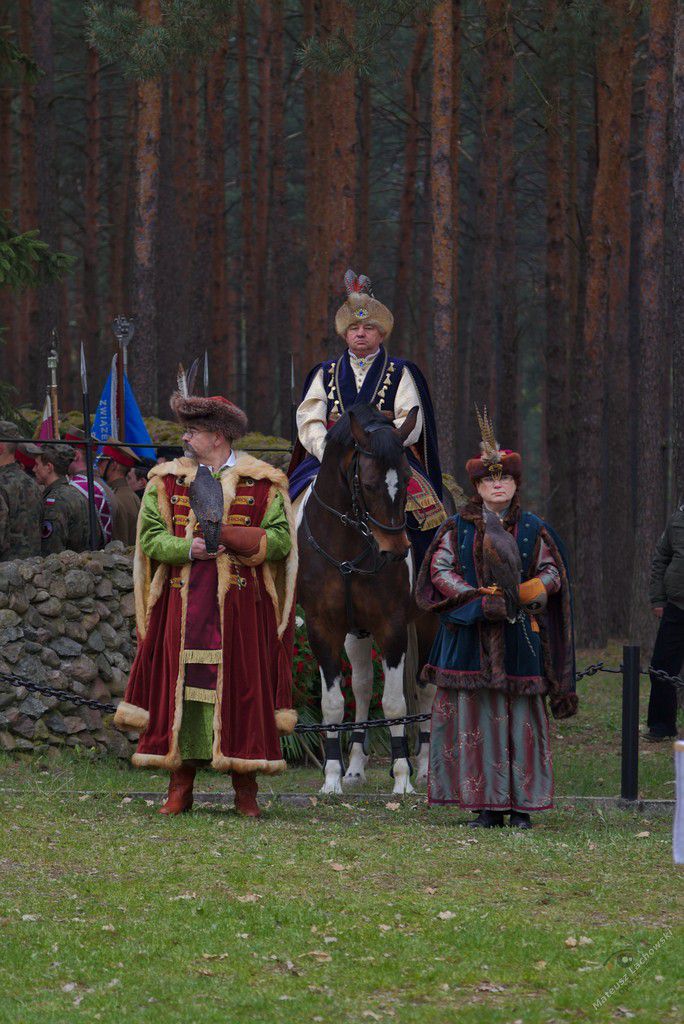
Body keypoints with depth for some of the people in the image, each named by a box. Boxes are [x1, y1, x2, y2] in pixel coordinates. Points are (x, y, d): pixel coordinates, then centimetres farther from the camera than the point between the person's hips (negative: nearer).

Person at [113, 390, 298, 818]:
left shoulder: (262, 484, 4)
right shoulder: (167, 481, 11)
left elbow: (280, 541, -2)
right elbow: (151, 538, 5)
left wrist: (231, 535, -14)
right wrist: (188, 548, -13)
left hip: (240, 605, -2)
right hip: (183, 602, 2)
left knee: (241, 686, -2)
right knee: (181, 684, -1)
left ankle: (246, 790, 4)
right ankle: (181, 787, 4)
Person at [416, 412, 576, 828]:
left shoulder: (533, 529, 8)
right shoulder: (457, 529, 8)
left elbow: (552, 573, 6)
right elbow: (440, 571, -1)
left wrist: (518, 594, -14)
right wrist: (479, 599, -15)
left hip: (519, 637, 0)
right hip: (470, 637, 0)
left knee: (521, 715, -3)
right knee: (475, 716, -4)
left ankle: (522, 803, 2)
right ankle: (488, 804, 0)